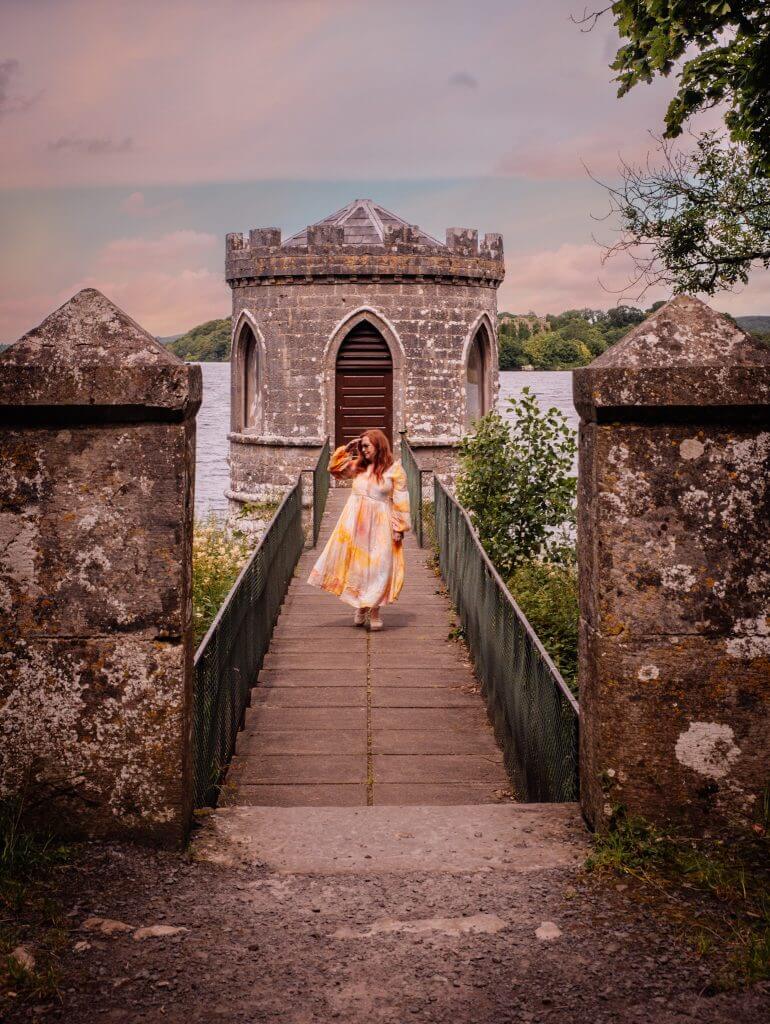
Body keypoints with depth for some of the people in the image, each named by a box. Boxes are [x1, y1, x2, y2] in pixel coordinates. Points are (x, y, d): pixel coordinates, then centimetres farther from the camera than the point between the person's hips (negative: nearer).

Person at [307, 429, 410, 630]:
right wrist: (346, 449, 8)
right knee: (356, 563, 5)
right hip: (355, 522, 4)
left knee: (378, 566, -1)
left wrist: (399, 528, -10)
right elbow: (334, 468, 19)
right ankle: (360, 607, 17)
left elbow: (401, 502, -6)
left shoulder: (394, 469, -5)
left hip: (379, 524, -4)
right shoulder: (358, 466, 9)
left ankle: (375, 610, 9)